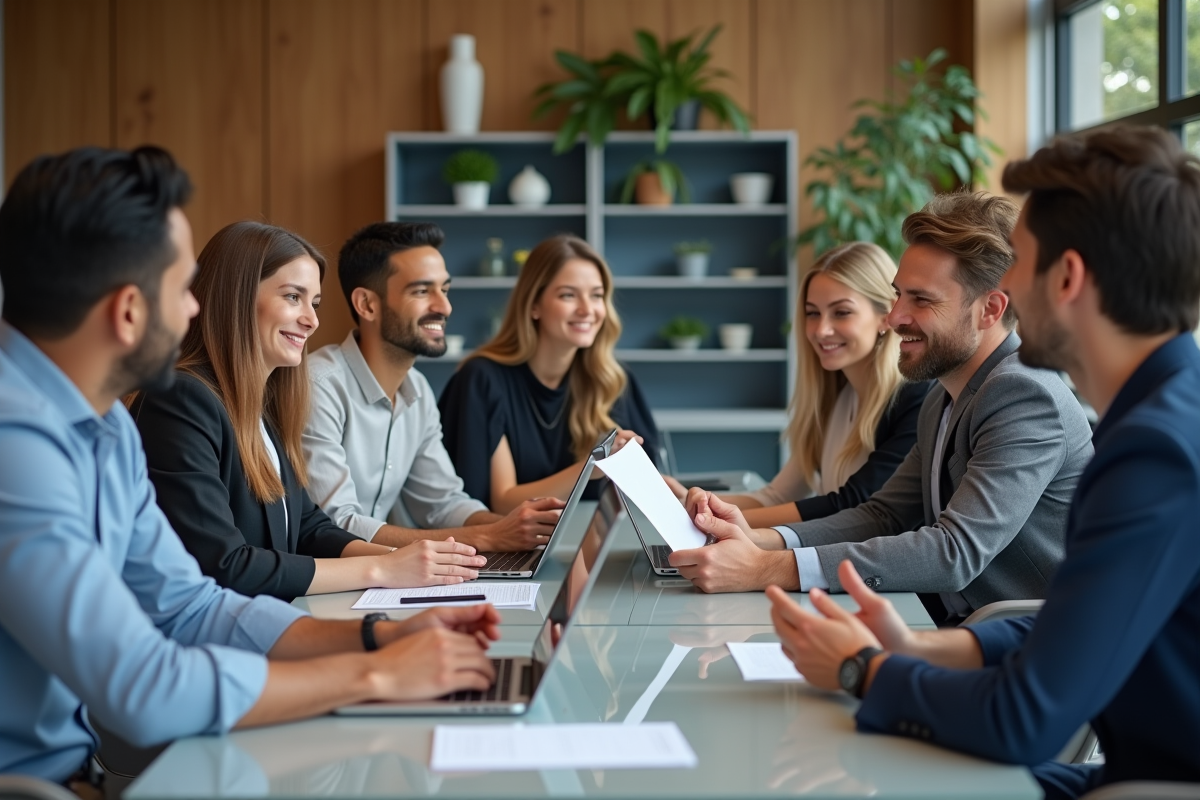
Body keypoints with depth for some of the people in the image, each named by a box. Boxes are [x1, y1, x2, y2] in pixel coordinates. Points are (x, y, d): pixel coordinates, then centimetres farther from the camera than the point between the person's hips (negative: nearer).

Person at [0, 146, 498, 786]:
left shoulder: (106, 424, 6)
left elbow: (189, 608, 10)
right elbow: (143, 691, -26)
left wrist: (380, 636, -2)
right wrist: (377, 674, -16)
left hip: (70, 763, 8)